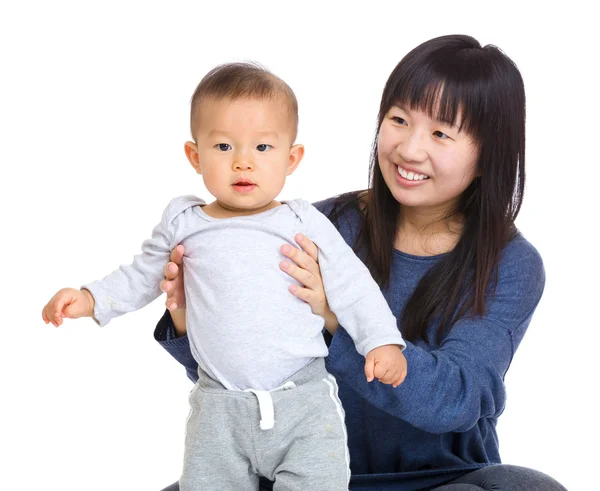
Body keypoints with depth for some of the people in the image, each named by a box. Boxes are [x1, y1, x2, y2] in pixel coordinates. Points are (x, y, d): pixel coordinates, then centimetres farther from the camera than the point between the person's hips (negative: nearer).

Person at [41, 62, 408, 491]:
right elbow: (142, 276, 18)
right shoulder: (183, 224, 5)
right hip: (220, 407, 2)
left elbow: (351, 286, 6)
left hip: (305, 399, -1)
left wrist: (382, 340, -2)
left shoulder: (304, 223, 0)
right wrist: (91, 299, 7)